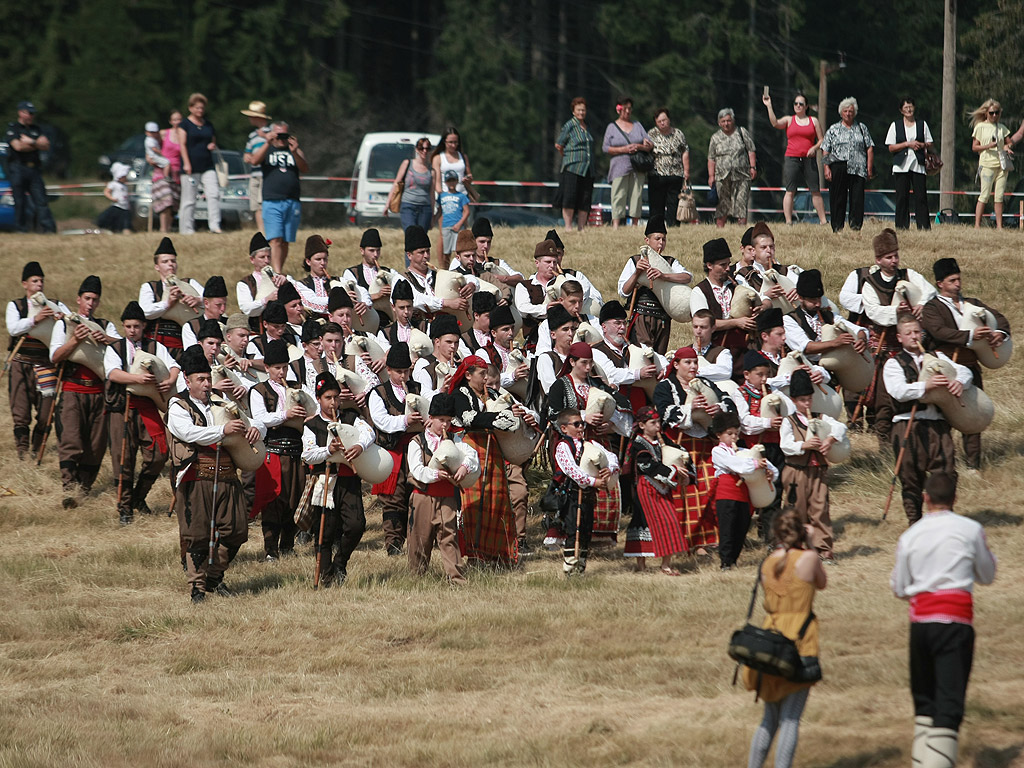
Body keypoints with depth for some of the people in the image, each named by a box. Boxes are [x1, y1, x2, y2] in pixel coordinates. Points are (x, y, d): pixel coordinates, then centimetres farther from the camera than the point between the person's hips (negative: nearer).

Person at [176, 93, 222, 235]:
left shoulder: (208, 125, 16)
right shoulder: (184, 124, 2)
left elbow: (213, 141, 27)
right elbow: (182, 144, -5)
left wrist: (213, 146, 1)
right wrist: (186, 163, -15)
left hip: (207, 166, 4)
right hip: (191, 167, -4)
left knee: (214, 194, -11)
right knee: (189, 199, -1)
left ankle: (215, 225, -13)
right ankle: (187, 228, 5)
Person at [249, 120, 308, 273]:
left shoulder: (294, 151, 17)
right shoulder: (265, 150, 13)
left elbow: (305, 169, 1)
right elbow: (255, 160, -9)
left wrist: (295, 153, -16)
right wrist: (268, 144, -22)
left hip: (292, 203, 2)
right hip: (272, 202, -2)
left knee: (285, 242, 5)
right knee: (275, 240, -14)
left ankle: (278, 272, 15)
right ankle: (277, 274, -21)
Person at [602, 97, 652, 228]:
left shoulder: (637, 125, 16)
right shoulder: (612, 127, 8)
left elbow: (650, 145, 12)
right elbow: (605, 148, 0)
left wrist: (639, 146, -10)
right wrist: (623, 149, -12)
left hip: (638, 168, 3)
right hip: (620, 167, -3)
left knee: (636, 196, 0)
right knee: (618, 196, -11)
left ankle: (635, 225, 3)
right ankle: (615, 225, -15)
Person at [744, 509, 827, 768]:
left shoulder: (768, 563, 6)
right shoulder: (808, 558, -6)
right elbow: (821, 583, 12)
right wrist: (806, 546, 15)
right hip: (800, 642, -5)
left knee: (770, 718, 17)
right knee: (790, 719, -3)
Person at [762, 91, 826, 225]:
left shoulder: (814, 121, 12)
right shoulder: (788, 120, 10)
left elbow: (821, 140, 12)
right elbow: (775, 123, -9)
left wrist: (815, 148, -8)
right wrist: (769, 107, -14)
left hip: (809, 159, 1)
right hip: (791, 158, -1)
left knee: (815, 191, 1)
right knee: (790, 191, -6)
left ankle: (823, 220, 5)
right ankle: (788, 222, -7)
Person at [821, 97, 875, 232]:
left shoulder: (861, 128, 15)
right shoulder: (833, 129, 13)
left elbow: (869, 149, 12)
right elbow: (825, 150, 9)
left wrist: (870, 169, 2)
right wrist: (827, 168, -3)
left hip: (858, 169, 0)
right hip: (838, 169, 0)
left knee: (857, 199, -7)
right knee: (838, 199, -1)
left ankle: (856, 226, -6)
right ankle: (837, 227, 3)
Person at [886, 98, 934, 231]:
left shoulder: (922, 124, 14)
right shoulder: (895, 125, 9)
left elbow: (929, 145, 14)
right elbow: (891, 148, 2)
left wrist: (922, 145, -8)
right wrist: (907, 144, -9)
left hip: (918, 166, 1)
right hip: (901, 166, -1)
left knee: (921, 196, -7)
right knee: (902, 197, -4)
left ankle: (924, 225, -8)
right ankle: (902, 225, -1)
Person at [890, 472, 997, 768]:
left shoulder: (909, 537, 6)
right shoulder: (970, 530, 0)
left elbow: (900, 589, 12)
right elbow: (987, 575, 13)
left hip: (920, 620, 3)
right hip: (955, 620, -3)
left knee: (924, 700, 19)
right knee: (949, 702, -8)